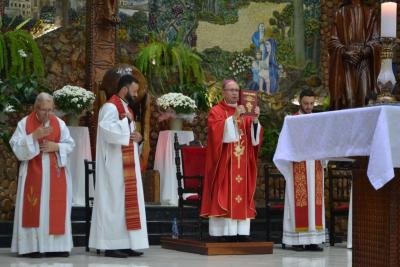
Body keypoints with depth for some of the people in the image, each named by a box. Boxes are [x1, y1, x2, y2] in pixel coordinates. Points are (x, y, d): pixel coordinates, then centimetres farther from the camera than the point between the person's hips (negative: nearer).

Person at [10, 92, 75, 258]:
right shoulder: (24, 123, -1)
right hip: (33, 173, -2)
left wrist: (57, 147, -12)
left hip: (55, 173, 3)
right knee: (34, 209, -7)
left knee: (56, 208, -1)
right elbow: (16, 146, -8)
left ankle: (56, 246, 3)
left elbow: (70, 145, 7)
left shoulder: (59, 124, 6)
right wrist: (34, 136, -19)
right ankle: (33, 246, -6)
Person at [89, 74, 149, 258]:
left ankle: (125, 244, 9)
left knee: (128, 200, 7)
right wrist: (127, 120, -17)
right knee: (115, 201, -8)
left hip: (127, 165, 10)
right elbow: (108, 130, -28)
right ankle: (111, 245, -6)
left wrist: (137, 137, 2)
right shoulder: (110, 107, -12)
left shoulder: (126, 107, 18)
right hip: (115, 165, -10)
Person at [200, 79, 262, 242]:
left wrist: (255, 120, -10)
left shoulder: (244, 111, 16)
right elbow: (217, 130, -17)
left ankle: (241, 232, 0)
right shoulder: (216, 111, 1)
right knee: (224, 194, -9)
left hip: (241, 162, 5)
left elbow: (253, 136, 7)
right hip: (224, 162, -5)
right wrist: (233, 117, -24)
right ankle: (223, 233, -11)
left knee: (242, 194, 1)